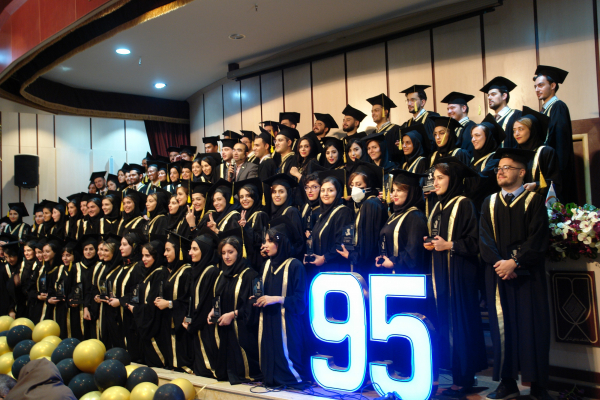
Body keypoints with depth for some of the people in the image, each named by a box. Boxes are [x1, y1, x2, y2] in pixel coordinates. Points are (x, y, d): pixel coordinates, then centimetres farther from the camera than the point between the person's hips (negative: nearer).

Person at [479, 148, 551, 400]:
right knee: (502, 327, 3)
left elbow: (538, 240, -7)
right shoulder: (490, 204, 13)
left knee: (532, 327, -1)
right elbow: (484, 239, 3)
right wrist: (499, 262, -13)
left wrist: (515, 262, -16)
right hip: (498, 275, 3)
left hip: (527, 276, -3)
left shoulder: (534, 202, 3)